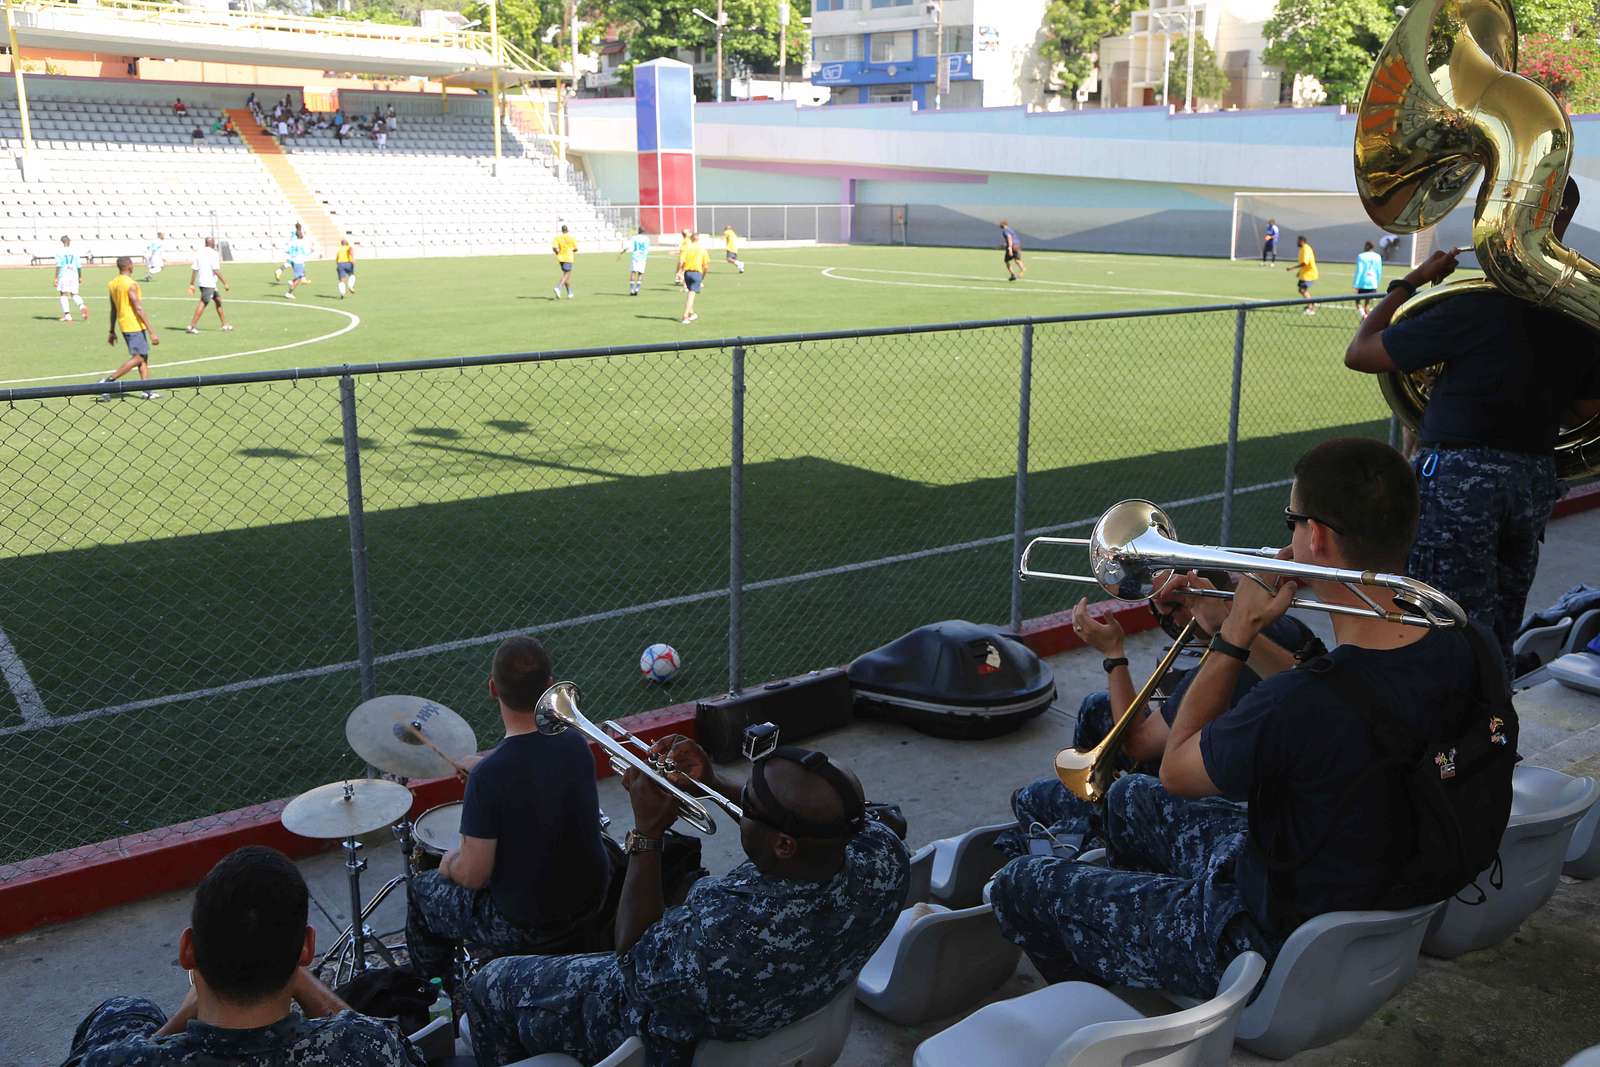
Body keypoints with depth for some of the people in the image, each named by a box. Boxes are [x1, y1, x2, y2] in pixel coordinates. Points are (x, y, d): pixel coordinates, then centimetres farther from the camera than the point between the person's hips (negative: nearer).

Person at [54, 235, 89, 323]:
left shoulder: (60, 253, -2)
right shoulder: (74, 253, 9)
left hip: (63, 275, -3)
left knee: (63, 294, 2)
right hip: (74, 275, 3)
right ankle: (82, 306, -21)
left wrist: (56, 278, -6)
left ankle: (67, 314, -6)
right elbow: (79, 266, 10)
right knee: (75, 294, 9)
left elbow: (58, 266, -8)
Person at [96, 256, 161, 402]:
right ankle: (108, 381, -9)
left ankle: (147, 390, 8)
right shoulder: (130, 284, -16)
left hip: (124, 324, 9)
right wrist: (151, 331, -20)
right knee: (137, 358, -5)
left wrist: (112, 331, 20)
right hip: (134, 325, -9)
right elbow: (139, 309, -20)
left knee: (143, 357, 11)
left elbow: (113, 309, 15)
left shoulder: (112, 284, 9)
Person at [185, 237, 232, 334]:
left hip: (201, 282, 9)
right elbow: (216, 271, -17)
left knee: (218, 301, 18)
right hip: (209, 283, -9)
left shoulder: (200, 253, 11)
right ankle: (191, 326, -13)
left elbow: (194, 269, 9)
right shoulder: (214, 254, -10)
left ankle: (224, 324, 23)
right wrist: (225, 283, -13)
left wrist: (191, 284, 12)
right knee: (203, 303, -9)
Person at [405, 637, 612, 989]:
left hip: (525, 926, -5)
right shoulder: (574, 743, -10)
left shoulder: (489, 777, -29)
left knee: (423, 890, 20)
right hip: (590, 901, 5)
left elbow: (474, 875, -22)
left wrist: (450, 864, 0)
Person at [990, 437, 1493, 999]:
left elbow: (1176, 772, -16)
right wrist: (1232, 629, 6)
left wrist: (1234, 636, -12)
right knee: (1129, 799, 27)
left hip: (1277, 954, -8)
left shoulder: (1297, 705, -39)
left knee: (1018, 885, 5)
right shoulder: (1455, 651, -14)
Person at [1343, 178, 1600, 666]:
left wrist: (1408, 282, -2)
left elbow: (1359, 354, -12)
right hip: (1537, 478, 7)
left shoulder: (1475, 306, -18)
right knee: (1498, 642, 18)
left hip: (1463, 476, -7)